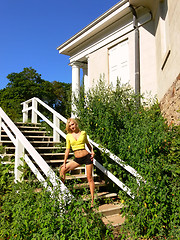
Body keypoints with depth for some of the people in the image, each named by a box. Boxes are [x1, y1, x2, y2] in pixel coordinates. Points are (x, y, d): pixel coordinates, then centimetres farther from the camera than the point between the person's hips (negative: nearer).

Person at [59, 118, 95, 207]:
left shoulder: (83, 133, 1)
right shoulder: (69, 136, 3)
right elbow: (67, 149, 7)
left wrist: (92, 151, -1)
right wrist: (64, 162, 6)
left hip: (86, 157, -2)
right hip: (77, 159, 3)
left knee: (89, 178, 0)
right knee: (62, 170, -5)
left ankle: (92, 200, 9)